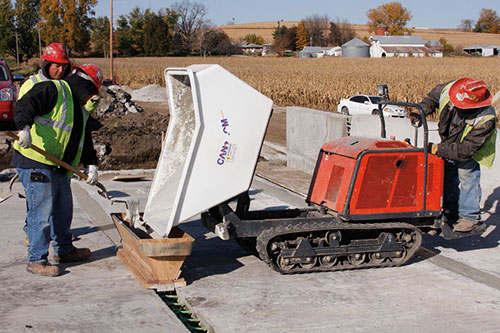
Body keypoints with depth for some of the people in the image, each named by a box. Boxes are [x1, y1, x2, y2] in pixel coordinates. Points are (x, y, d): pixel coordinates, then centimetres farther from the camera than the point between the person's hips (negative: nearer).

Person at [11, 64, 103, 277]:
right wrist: (25, 128, -36)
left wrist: (91, 164, 13)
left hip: (58, 167, 10)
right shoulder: (52, 90, -6)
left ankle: (64, 250, 35)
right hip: (35, 164, -10)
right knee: (41, 212, -7)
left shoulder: (79, 110, 22)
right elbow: (25, 105, -19)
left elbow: (84, 140, 24)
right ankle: (36, 260, 1)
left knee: (63, 209, 18)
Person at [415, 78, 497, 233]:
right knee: (448, 178, 15)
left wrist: (439, 149, -38)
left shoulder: (486, 120, -40)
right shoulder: (448, 90, -30)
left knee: (467, 179, -3)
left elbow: (466, 149, -37)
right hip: (448, 144, 6)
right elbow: (433, 96, -5)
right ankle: (451, 213, 32)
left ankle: (470, 217, 15)